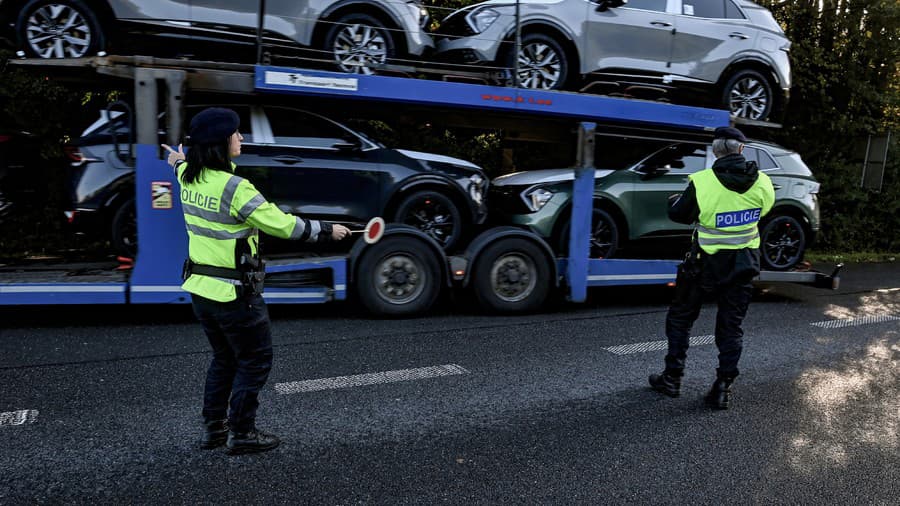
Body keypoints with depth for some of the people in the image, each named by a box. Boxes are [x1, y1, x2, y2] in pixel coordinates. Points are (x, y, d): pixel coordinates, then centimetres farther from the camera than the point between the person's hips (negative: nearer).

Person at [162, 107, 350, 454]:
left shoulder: (189, 179, 0)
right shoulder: (235, 188, -23)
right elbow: (283, 225, -18)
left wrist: (180, 162, 48)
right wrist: (327, 230, -6)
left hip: (200, 288, 9)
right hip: (235, 294, -8)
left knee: (224, 358, 23)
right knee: (255, 361, 9)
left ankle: (214, 428, 33)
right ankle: (242, 434, 20)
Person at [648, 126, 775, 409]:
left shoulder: (702, 182, -19)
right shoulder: (762, 183, -5)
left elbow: (677, 214, -7)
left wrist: (676, 199, 15)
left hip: (706, 263, -3)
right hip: (744, 264, 4)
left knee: (680, 317, 14)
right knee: (731, 327, 13)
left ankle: (672, 378, 19)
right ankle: (723, 389, 13)